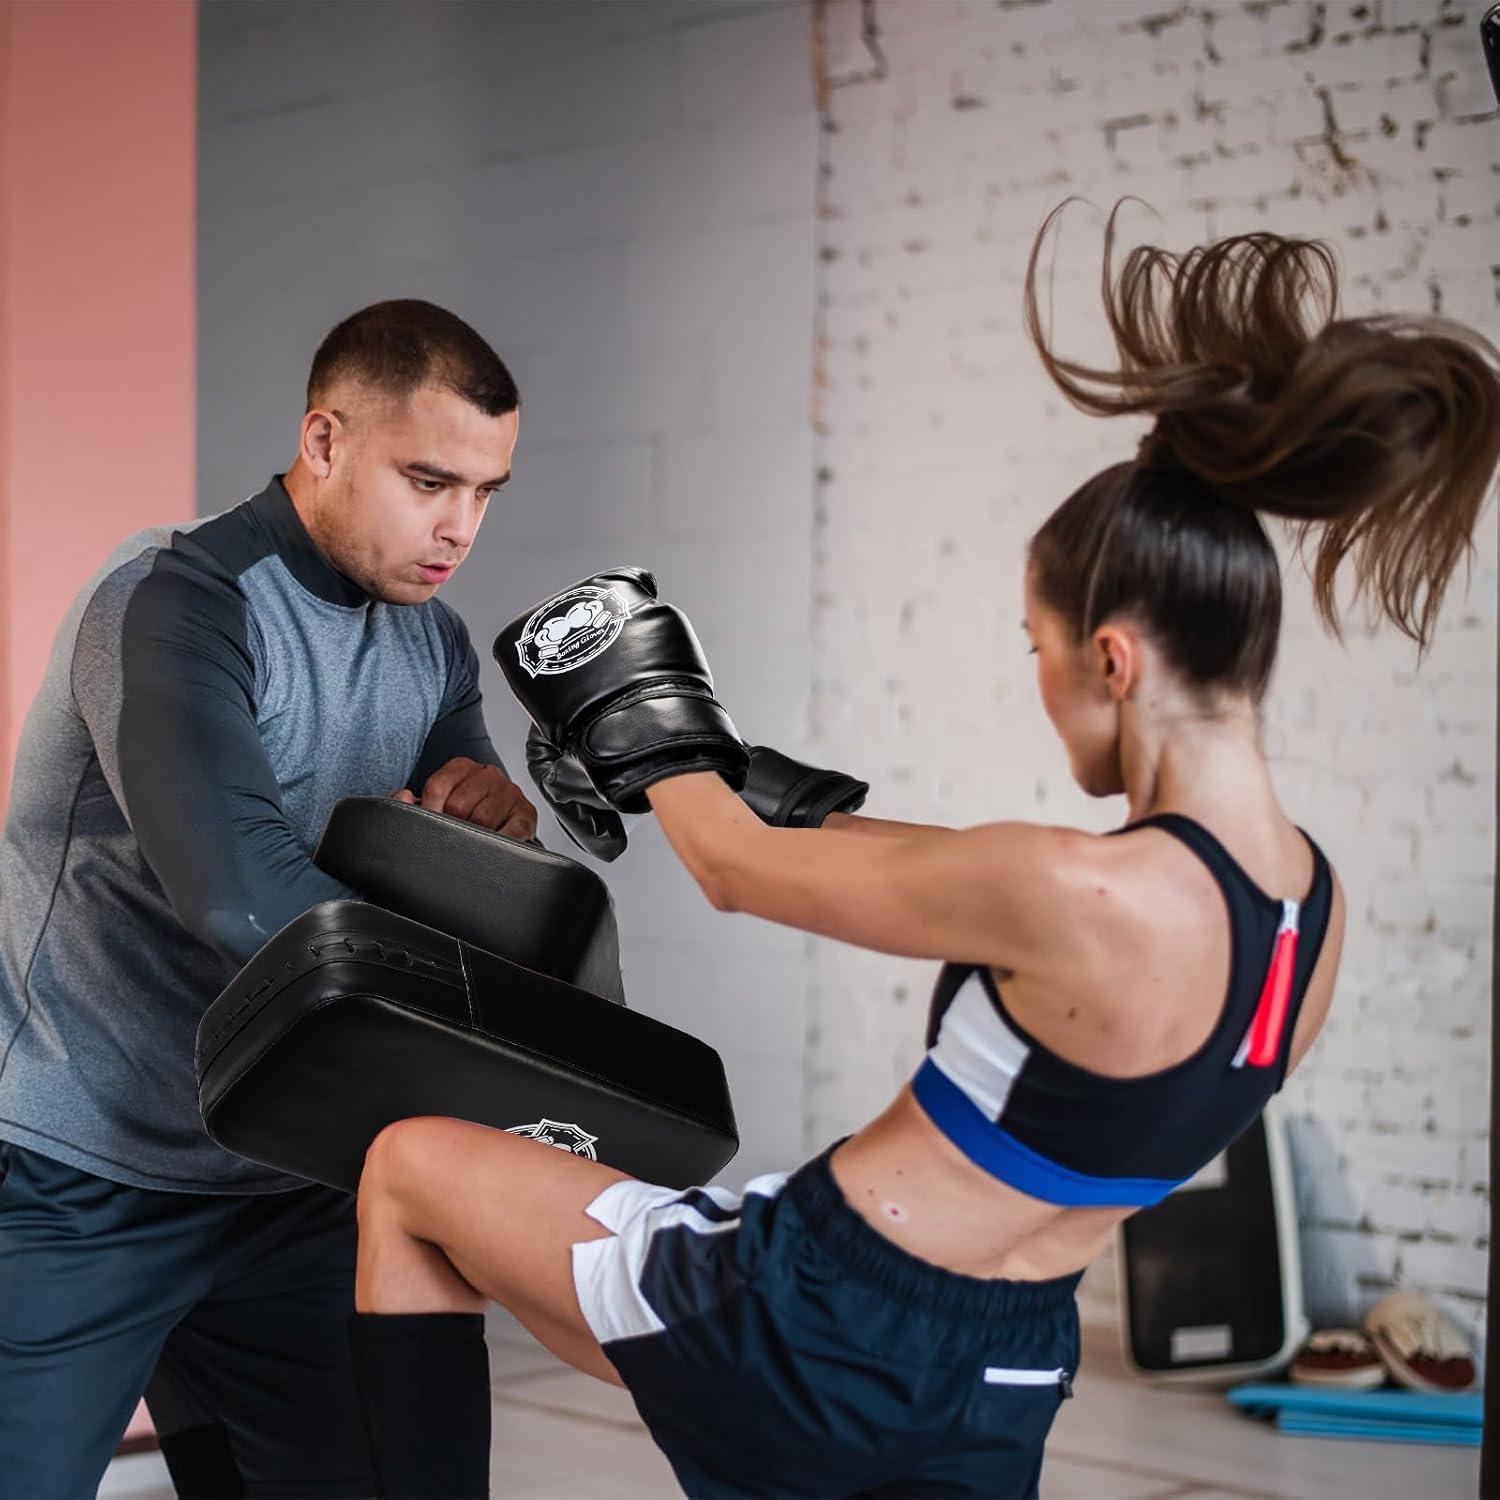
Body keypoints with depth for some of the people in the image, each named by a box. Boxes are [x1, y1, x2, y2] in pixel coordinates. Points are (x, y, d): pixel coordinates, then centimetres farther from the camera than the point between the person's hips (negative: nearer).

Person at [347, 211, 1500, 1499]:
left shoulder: (1079, 896, -25)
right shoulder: (1314, 910, -1)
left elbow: (736, 871, -10)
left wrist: (644, 734, 11)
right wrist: (713, 770, 21)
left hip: (808, 1330, -7)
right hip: (1005, 1380, 7)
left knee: (410, 1163, 10)